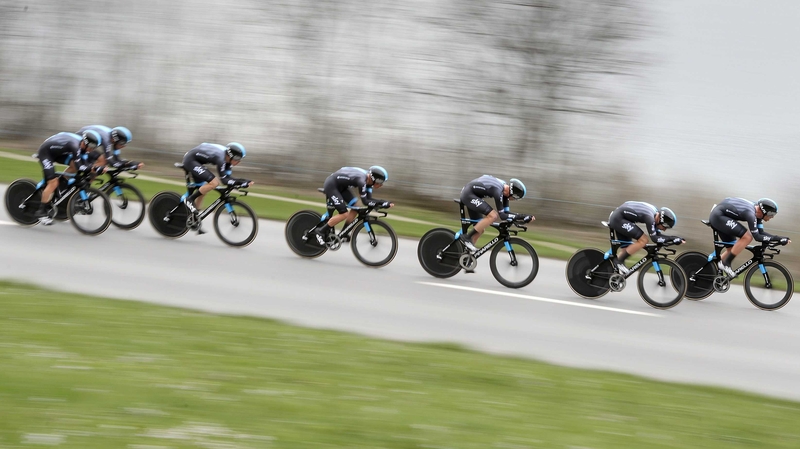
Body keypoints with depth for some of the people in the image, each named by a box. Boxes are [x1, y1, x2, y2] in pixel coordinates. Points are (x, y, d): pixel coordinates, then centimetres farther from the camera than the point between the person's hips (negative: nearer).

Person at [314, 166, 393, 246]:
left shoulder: (368, 178, -4)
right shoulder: (362, 180, -31)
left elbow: (368, 199, -2)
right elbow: (365, 202, -28)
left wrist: (380, 202, -17)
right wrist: (384, 204, -27)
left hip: (340, 186, 9)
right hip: (331, 185, -9)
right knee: (344, 214, -14)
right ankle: (320, 232, 0)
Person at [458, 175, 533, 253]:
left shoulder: (505, 187, 0)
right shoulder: (498, 191, -27)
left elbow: (505, 212, 6)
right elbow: (501, 215, -23)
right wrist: (520, 217, -23)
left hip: (469, 194, 10)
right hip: (468, 194, -10)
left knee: (480, 229, 10)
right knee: (493, 216, -22)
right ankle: (467, 238, -16)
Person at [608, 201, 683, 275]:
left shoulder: (655, 214, 5)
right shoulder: (649, 216, -24)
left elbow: (658, 235, 10)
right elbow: (654, 238, -24)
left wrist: (675, 238, -1)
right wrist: (672, 238, -19)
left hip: (616, 218, 10)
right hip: (618, 218, -10)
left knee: (626, 248, 14)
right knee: (643, 240, -13)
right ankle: (619, 261, -7)